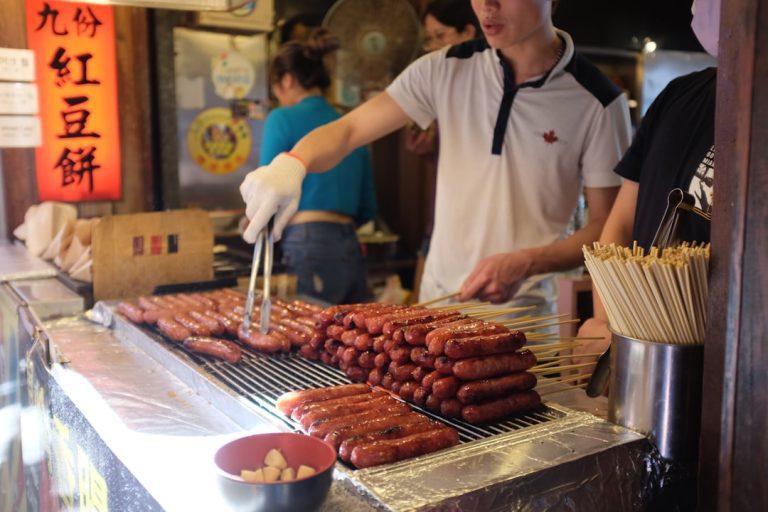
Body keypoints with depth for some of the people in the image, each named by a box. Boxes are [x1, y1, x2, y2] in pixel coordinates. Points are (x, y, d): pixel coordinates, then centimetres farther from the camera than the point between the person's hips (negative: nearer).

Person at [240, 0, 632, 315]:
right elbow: (350, 129, -7)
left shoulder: (597, 102, -10)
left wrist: (524, 264, -21)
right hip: (436, 302, 3)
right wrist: (292, 162, -27)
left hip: (522, 315, -2)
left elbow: (607, 228, -6)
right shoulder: (447, 70, -4)